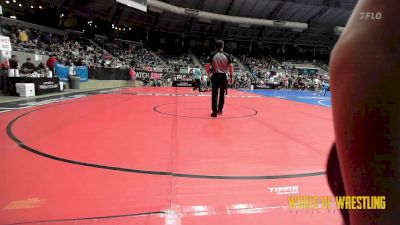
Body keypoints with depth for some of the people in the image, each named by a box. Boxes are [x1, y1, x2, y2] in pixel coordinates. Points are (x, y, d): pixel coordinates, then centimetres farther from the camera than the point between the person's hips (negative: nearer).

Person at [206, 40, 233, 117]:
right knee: (222, 94, 19)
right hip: (223, 76, 1)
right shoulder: (227, 55, 1)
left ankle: (215, 112, 0)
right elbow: (230, 66, -2)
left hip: (215, 76, -1)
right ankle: (220, 109, 29)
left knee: (214, 94, 2)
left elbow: (207, 65, -6)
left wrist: (208, 72, 12)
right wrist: (231, 77, 5)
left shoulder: (212, 54, -2)